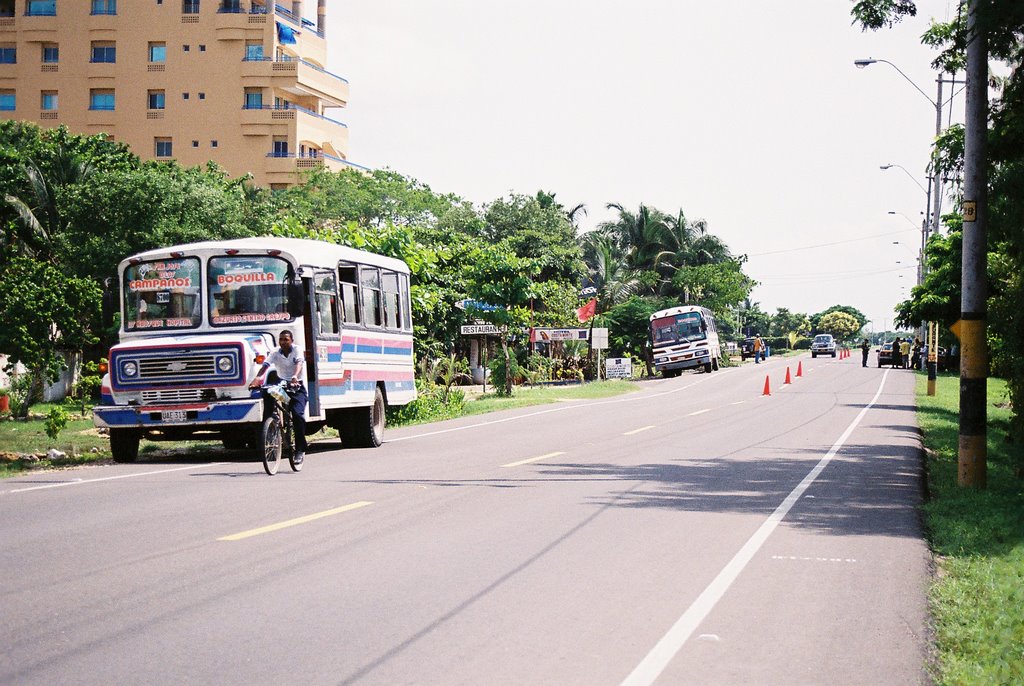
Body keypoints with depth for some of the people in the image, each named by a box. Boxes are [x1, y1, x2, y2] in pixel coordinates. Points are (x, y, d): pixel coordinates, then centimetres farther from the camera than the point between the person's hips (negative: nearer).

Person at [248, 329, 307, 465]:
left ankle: (300, 449, -15)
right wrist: (257, 378, -35)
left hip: (297, 387, -4)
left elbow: (299, 363, -27)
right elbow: (265, 366, -15)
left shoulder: (297, 351, -7)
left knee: (297, 414, -22)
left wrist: (295, 377, -48)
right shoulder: (275, 354, 0)